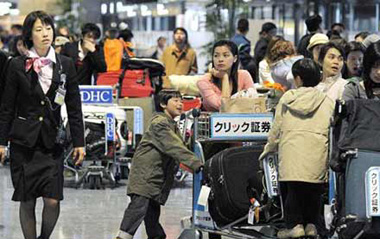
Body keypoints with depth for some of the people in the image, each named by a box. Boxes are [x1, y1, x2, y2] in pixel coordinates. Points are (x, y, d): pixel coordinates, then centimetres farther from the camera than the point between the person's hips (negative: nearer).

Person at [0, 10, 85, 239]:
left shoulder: (65, 65, 4)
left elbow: (74, 107, 6)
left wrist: (79, 142, 3)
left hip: (52, 141, 1)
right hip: (23, 141, -1)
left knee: (53, 201, -7)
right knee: (27, 201, 2)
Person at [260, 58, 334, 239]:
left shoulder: (287, 99, 9)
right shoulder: (327, 102, 7)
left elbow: (276, 129, 13)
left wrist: (268, 149, 27)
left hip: (291, 151, 0)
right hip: (317, 153, 0)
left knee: (293, 189, 5)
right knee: (313, 190, 9)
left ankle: (295, 224, -4)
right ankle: (311, 224, 6)